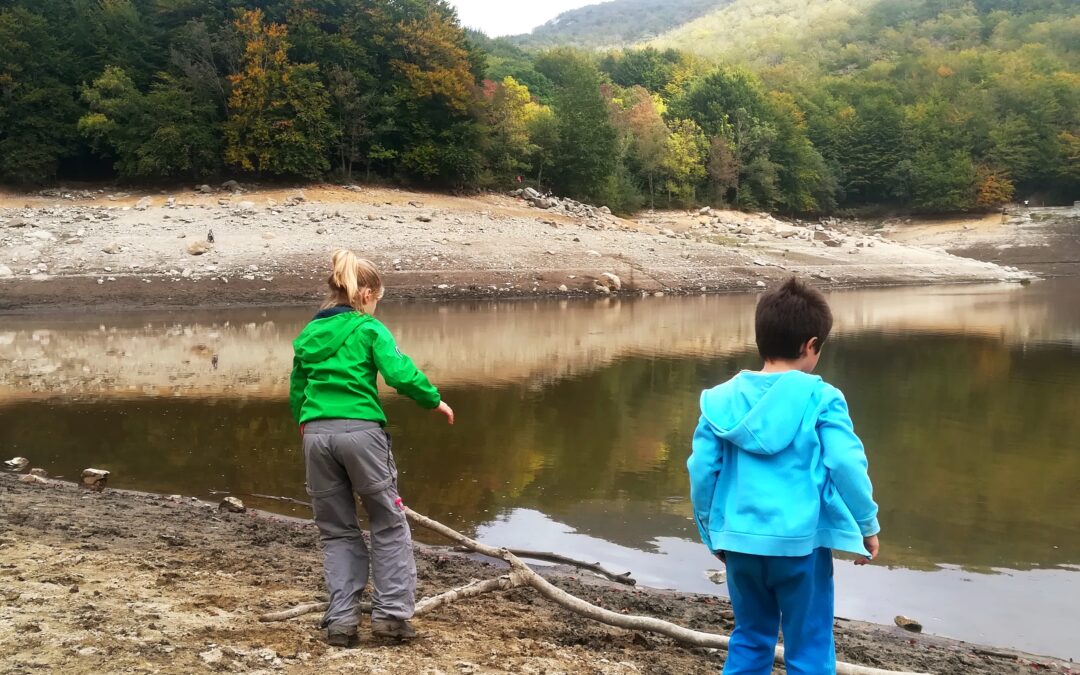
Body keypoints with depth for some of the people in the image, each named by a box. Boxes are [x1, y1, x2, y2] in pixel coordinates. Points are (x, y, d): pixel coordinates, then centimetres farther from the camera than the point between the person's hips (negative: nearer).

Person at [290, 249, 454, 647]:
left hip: (316, 433, 5)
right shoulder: (368, 329, -1)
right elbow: (400, 373, -13)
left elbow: (296, 392, 20)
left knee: (336, 529, 14)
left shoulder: (308, 335, 15)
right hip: (360, 429, -5)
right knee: (388, 523, 9)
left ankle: (341, 619, 9)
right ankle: (391, 612, 6)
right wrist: (434, 401, 1)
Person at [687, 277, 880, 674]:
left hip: (740, 541, 4)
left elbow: (701, 470, 2)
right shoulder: (820, 399, -9)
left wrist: (711, 531, 15)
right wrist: (868, 526, 2)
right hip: (799, 541, -4)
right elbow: (847, 465, -12)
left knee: (750, 639, 21)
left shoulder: (723, 398, 1)